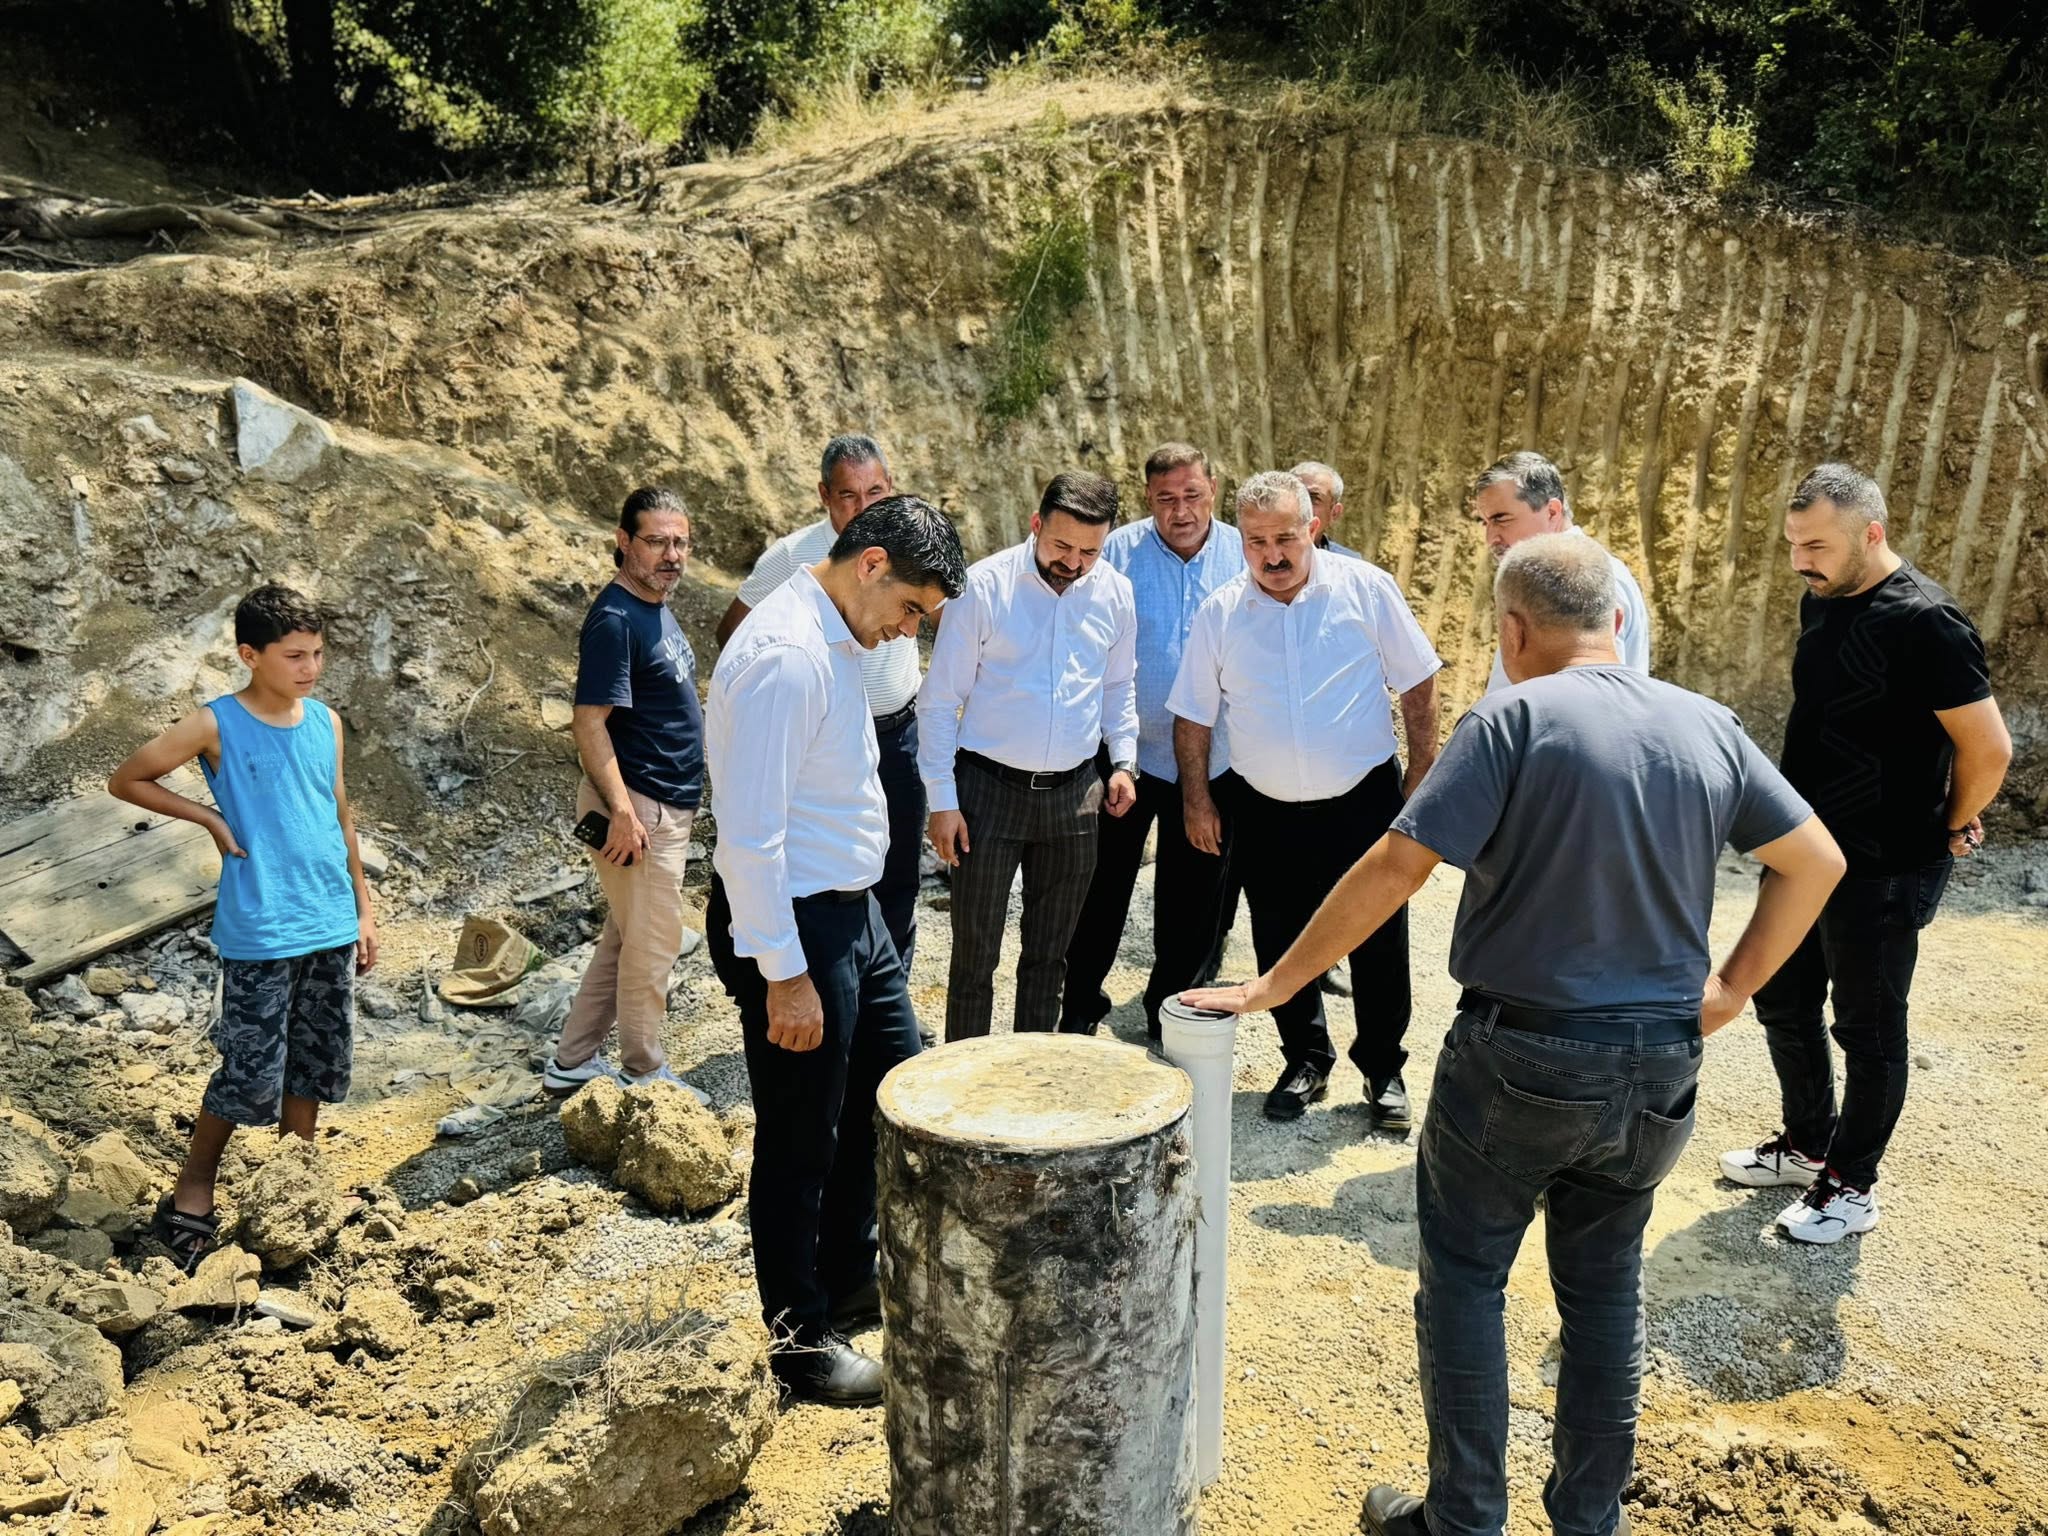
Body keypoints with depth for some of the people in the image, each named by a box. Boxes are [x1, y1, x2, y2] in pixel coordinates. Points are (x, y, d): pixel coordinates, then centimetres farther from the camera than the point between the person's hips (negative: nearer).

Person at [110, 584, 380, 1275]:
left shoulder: (326, 721, 5)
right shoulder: (215, 724, -9)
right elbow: (126, 780, 1)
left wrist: (363, 909, 13)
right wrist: (211, 817, -9)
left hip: (331, 927, 5)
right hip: (259, 934, -5)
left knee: (315, 1064, 13)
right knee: (251, 1076, -1)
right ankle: (190, 1197, 20)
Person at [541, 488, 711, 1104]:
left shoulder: (656, 608, 11)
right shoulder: (613, 620, -19)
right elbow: (589, 723, -23)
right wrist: (622, 811, -26)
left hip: (669, 805, 10)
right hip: (637, 807, -10)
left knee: (625, 937, 17)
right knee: (652, 945, 2)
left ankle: (573, 1061, 28)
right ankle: (647, 1075, 18)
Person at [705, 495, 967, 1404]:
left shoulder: (840, 641, 7)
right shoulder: (784, 656, -23)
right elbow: (750, 834, -25)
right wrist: (785, 976, -22)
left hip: (853, 910, 10)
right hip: (793, 922, -10)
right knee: (801, 1139, 6)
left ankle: (849, 1279, 42)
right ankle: (802, 1337, 26)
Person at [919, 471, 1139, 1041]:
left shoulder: (1114, 592, 2)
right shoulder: (984, 585, -11)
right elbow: (939, 700, -7)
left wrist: (1123, 759, 6)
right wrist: (942, 799, -9)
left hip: (1074, 794, 4)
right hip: (989, 788, -4)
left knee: (1049, 953, 14)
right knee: (975, 953, 3)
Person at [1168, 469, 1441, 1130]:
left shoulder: (1365, 587, -6)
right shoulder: (1220, 614, -1)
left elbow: (1417, 680, 0)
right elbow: (1194, 714, 6)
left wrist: (1424, 771, -3)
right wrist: (1197, 800, 4)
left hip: (1363, 802, -2)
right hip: (1267, 812, 2)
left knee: (1379, 944, 6)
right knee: (1280, 947, 11)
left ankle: (1383, 1070, 24)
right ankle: (1306, 1062, 31)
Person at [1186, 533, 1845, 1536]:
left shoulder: (1514, 720, -15)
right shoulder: (1709, 727, 2)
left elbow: (1393, 871, -20)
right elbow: (1816, 863, 8)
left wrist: (1270, 987, -14)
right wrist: (1733, 986, 12)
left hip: (1521, 1054, -5)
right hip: (1660, 1065, 6)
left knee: (1464, 1277, 11)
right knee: (1604, 1285, 19)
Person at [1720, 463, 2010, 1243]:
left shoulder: (1923, 621, -21)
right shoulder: (1822, 602, 5)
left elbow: (1988, 748, -20)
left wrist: (1947, 832, -6)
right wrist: (1795, 821, 14)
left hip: (1882, 871, -8)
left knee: (1867, 1028, 7)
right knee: (1783, 1003, 19)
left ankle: (1852, 1186, 23)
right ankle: (1807, 1143, 38)